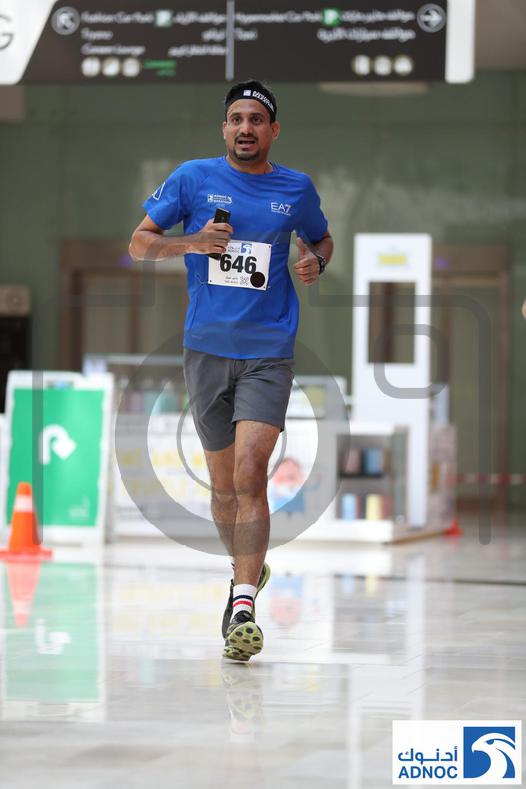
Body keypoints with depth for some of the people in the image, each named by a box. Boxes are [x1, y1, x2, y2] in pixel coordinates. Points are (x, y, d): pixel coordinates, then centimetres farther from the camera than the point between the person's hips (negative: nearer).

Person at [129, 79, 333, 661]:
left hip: (268, 355, -1)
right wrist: (192, 243, -13)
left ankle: (243, 606, -22)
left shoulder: (297, 189, 6)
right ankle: (245, 567, 36)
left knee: (250, 473, -18)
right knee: (223, 483, 10)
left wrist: (316, 263, 1)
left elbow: (321, 239, 24)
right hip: (206, 350, 1)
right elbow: (139, 243, 5)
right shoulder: (194, 178, 2)